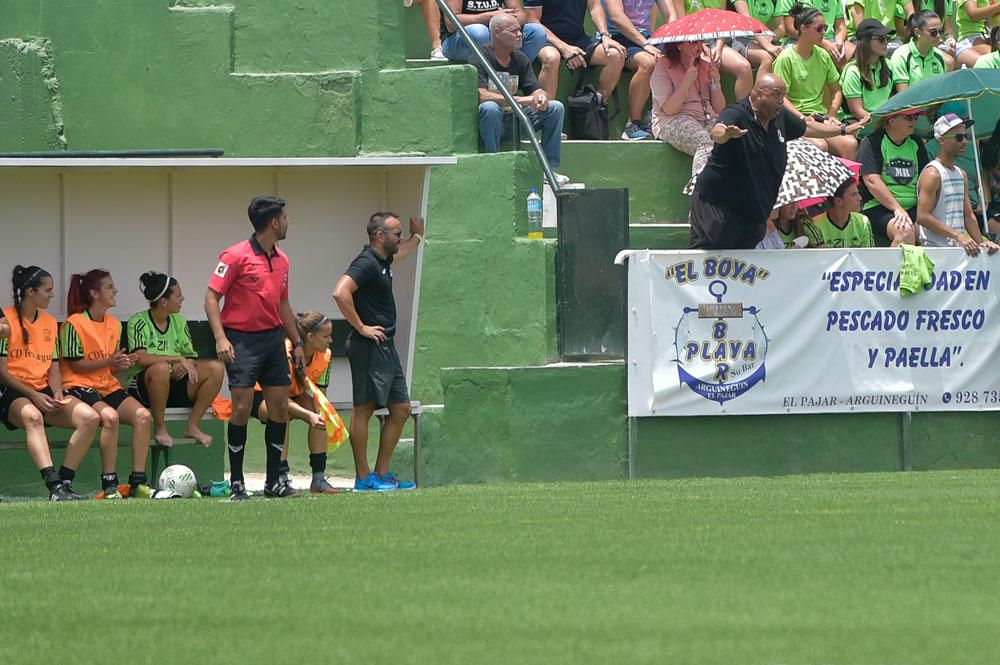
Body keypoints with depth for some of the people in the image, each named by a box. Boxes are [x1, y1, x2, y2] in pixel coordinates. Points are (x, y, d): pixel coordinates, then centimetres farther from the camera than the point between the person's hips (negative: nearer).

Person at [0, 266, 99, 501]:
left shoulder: (50, 323, 17)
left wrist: (57, 392, -4)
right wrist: (33, 396, -16)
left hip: (44, 393, 7)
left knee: (90, 417, -19)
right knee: (32, 416, -41)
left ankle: (65, 482, -22)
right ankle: (54, 485, -55)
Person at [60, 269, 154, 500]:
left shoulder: (114, 325, 16)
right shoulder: (74, 324, -8)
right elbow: (75, 365, -10)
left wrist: (122, 364, -2)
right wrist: (108, 362, -17)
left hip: (108, 386, 7)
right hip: (80, 386, -7)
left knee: (142, 415, -19)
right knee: (110, 416, -35)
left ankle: (138, 482, -16)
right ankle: (109, 486, -29)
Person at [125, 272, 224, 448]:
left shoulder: (179, 322, 12)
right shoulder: (138, 322, -8)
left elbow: (191, 356, 9)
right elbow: (141, 358, -22)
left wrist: (186, 365, -16)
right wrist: (178, 359, -24)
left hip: (174, 386, 6)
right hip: (143, 386, -6)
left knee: (215, 368, -14)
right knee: (161, 368, -40)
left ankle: (192, 426, -7)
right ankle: (159, 429, -22)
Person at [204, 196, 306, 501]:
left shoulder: (281, 260, 12)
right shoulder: (236, 256, -9)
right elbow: (212, 296, -10)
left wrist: (297, 342, 21)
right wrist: (220, 337, -20)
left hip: (273, 338, 7)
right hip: (242, 339, -7)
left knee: (280, 407, 3)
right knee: (242, 407, -9)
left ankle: (274, 481, 12)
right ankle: (236, 483, -2)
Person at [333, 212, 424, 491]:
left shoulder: (383, 261, 16)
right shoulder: (366, 263, -14)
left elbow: (400, 254, 44)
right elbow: (340, 293, -29)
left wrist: (417, 237, 44)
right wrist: (361, 327, -22)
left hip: (386, 347, 10)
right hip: (369, 347, -10)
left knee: (401, 409, 10)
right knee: (364, 409, -5)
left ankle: (382, 473, 15)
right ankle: (363, 477, -3)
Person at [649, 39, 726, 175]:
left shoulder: (707, 64, 16)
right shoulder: (663, 66, 2)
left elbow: (720, 109, 14)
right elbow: (669, 110, -8)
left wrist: (715, 83, -2)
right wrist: (687, 82, -15)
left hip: (708, 118, 4)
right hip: (673, 122, -4)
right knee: (705, 142, -37)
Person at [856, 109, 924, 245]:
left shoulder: (916, 144, 17)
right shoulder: (872, 143, -1)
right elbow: (872, 181, -11)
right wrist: (897, 208, -19)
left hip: (913, 208, 5)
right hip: (877, 207, -5)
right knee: (905, 231, -35)